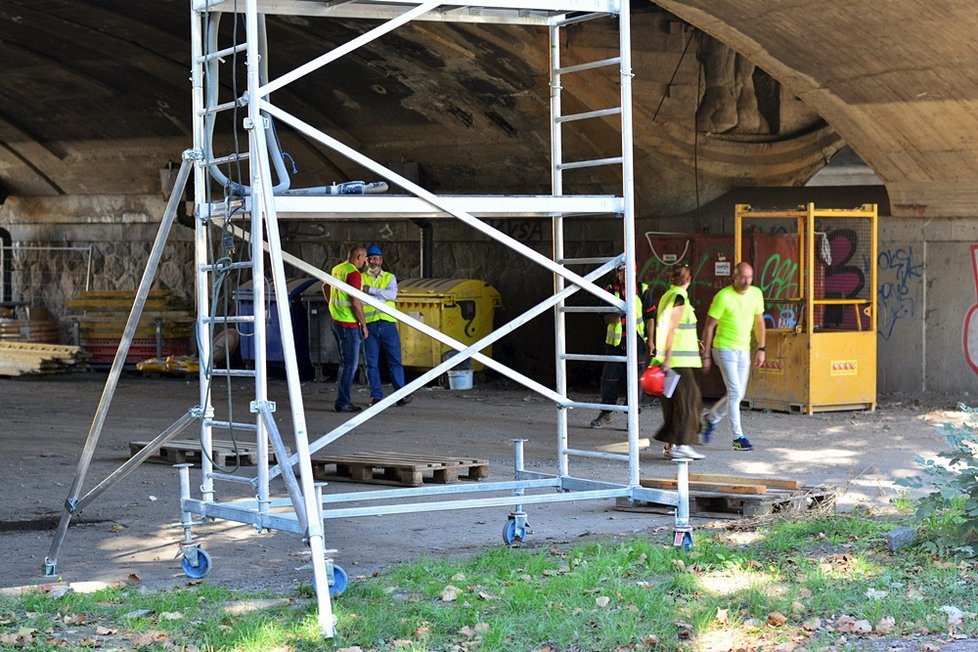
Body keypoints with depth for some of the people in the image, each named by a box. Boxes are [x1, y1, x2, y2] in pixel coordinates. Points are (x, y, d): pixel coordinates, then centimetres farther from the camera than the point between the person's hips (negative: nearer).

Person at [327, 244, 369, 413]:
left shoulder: (337, 269, 10)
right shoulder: (354, 273, -17)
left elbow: (325, 287, 27)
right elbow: (355, 302, -21)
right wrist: (364, 325, -14)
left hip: (336, 321, 9)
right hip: (349, 324, -9)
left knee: (345, 363, 17)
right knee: (350, 364, -4)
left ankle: (343, 400, 20)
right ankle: (342, 402, -4)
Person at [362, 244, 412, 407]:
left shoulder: (390, 277, 12)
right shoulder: (361, 279, 11)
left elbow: (392, 294, -8)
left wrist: (371, 290, -13)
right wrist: (381, 295, -12)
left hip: (388, 324, 0)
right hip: (369, 325, 0)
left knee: (394, 361, -2)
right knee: (372, 363, 0)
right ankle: (376, 396, 6)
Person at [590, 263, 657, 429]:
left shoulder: (643, 290, 0)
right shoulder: (610, 291, 2)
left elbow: (650, 317, 4)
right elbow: (606, 319, 1)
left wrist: (650, 340, -2)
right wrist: (617, 314, -20)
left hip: (636, 342, -1)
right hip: (615, 342, 1)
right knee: (609, 379, 3)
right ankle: (606, 414, 16)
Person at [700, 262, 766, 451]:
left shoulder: (756, 293, 1)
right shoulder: (723, 296, -15)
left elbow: (759, 322, 13)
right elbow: (709, 326, -10)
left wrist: (761, 349, 10)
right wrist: (706, 356, -10)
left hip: (744, 350, 6)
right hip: (725, 348, -6)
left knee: (738, 394, 11)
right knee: (735, 393, -12)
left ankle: (712, 418, 34)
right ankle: (738, 438, -9)